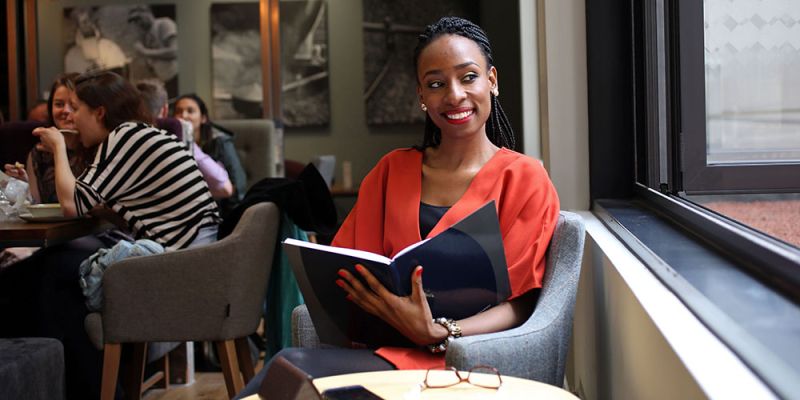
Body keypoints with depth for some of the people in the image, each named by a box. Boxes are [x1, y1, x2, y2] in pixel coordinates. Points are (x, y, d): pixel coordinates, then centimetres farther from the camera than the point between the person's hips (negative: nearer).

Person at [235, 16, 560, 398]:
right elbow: (350, 270, 13)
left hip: (453, 358, -3)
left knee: (292, 367, -29)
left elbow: (518, 305, -4)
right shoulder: (392, 170, 17)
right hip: (379, 343, 4)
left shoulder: (524, 179, 3)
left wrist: (438, 334, -21)